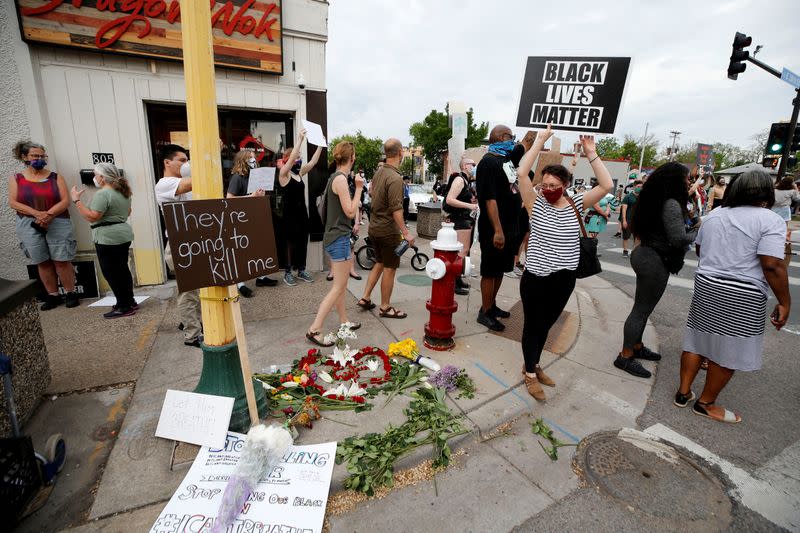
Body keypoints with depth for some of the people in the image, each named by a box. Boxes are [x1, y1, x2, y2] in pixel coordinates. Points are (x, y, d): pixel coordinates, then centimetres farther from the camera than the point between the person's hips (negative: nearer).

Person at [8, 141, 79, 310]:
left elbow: (65, 201, -3)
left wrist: (49, 215, -17)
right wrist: (37, 214, -16)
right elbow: (13, 203, 1)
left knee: (62, 261, -3)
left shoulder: (55, 177, 5)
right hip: (29, 225, 2)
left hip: (57, 223, -2)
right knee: (42, 263, 5)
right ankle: (53, 296, 13)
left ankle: (70, 293, 5)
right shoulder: (16, 179, 9)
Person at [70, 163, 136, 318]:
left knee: (111, 272, -2)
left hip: (108, 238, -9)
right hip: (124, 234, 9)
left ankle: (124, 307, 0)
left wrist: (76, 200, -15)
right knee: (122, 269, 15)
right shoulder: (123, 192, 12)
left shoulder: (103, 194, -16)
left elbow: (92, 217, -20)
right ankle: (130, 302, 21)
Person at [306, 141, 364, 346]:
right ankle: (314, 330, -2)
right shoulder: (340, 178, -16)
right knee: (339, 287, -5)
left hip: (335, 237, 10)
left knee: (340, 284, 18)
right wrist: (358, 188, -12)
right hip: (339, 239, -10)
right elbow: (350, 212, -17)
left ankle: (344, 321, 30)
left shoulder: (334, 177, 13)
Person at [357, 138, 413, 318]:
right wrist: (406, 233, -25)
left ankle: (365, 298, 24)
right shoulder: (395, 178, -21)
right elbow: (396, 209, -26)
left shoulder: (378, 172, 6)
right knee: (389, 268, 4)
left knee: (379, 263, 21)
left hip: (374, 227, 9)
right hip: (388, 230, -9)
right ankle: (385, 307, 16)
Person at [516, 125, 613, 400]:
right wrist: (541, 140, -16)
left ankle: (533, 364, 38)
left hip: (565, 279, 4)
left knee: (546, 324, 18)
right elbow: (522, 172, -19)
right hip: (536, 278, -4)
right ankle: (530, 374, 25)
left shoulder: (576, 203, 2)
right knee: (533, 324, 8)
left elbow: (607, 185, -8)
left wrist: (591, 153, -10)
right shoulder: (536, 202, -7)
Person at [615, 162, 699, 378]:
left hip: (646, 254, 10)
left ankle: (636, 347, 32)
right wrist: (697, 230, -4)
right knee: (642, 309, -2)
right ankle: (625, 357, 8)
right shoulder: (672, 204, -19)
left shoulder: (658, 200, 10)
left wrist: (691, 222, 4)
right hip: (655, 262, -10)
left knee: (642, 307, 19)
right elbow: (678, 239, -21)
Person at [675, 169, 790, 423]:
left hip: (705, 287, 6)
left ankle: (683, 392, 20)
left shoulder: (714, 214, 8)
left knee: (698, 340, 13)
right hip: (742, 297, -5)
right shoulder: (770, 220, -11)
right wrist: (784, 302, -9)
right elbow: (772, 265, -17)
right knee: (727, 352, 6)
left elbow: (699, 249, 19)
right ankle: (706, 403, 16)